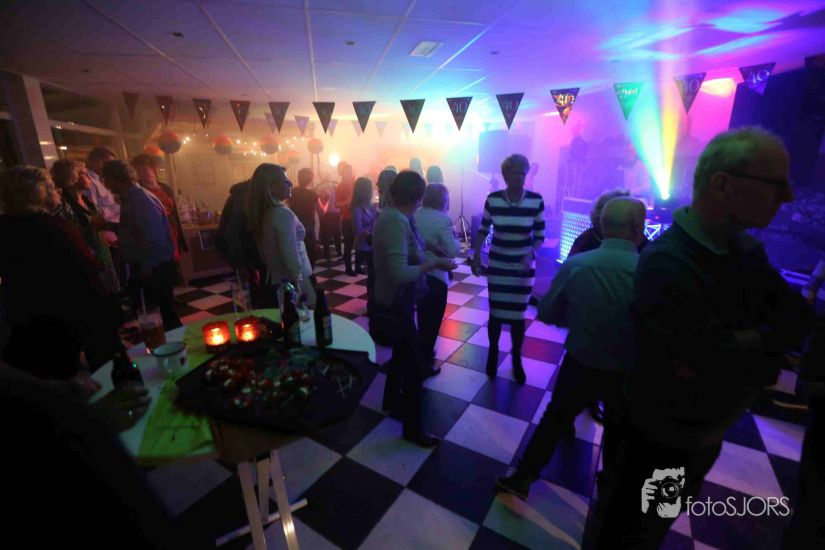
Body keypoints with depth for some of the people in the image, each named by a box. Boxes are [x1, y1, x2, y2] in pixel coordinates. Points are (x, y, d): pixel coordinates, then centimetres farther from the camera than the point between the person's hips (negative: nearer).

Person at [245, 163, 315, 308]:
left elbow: (265, 252, 13)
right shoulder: (283, 213, -20)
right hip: (291, 284, -9)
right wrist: (302, 289, -16)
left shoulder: (262, 212, 6)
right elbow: (291, 257, -22)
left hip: (275, 281, 9)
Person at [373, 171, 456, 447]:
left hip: (395, 300, 10)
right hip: (395, 304, -10)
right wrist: (435, 264, -26)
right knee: (415, 363, 1)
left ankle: (391, 399, 48)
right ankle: (412, 427, 19)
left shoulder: (390, 215, 3)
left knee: (402, 351, 26)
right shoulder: (396, 222, -27)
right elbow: (399, 273, -33)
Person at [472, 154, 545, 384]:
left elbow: (540, 235, -2)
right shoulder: (492, 199, -7)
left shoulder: (536, 200, -9)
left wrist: (530, 255, -19)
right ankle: (493, 353, 32)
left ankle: (516, 359, 28)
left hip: (523, 266, 0)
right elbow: (483, 230, 5)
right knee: (496, 312, 8)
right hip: (497, 265, 1)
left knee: (517, 315, 7)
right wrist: (477, 256, -3)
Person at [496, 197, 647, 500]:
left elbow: (546, 314, -6)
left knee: (554, 419, 19)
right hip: (629, 374, 1)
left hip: (580, 366, 0)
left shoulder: (574, 264, -17)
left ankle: (522, 478, 30)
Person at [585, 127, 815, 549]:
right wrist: (768, 342, -14)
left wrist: (730, 352, -21)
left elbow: (800, 319, -6)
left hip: (706, 433, 8)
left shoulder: (746, 250, -2)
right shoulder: (667, 263, -30)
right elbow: (717, 359, -30)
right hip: (660, 440, -7)